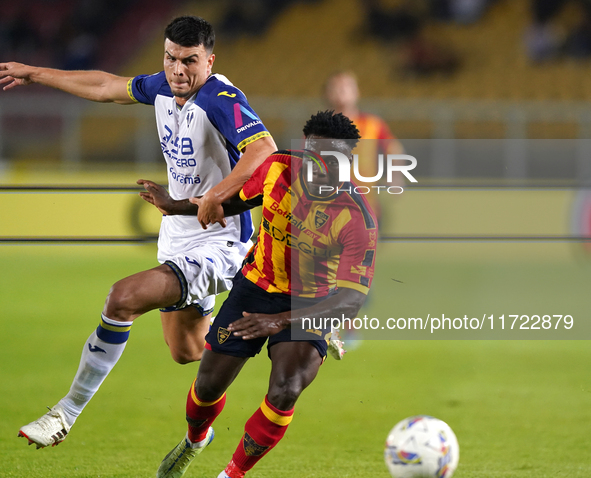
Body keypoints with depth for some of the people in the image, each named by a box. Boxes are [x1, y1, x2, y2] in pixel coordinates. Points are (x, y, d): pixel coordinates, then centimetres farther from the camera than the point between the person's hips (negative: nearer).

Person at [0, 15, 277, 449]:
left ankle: (68, 412, -14)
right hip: (177, 238, 9)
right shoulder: (163, 87, 2)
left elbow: (264, 149, -38)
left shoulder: (222, 99, -22)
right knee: (188, 352, 19)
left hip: (217, 244, -9)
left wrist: (215, 196, -48)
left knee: (124, 298, -25)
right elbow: (106, 87, 20)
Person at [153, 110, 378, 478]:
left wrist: (282, 321, -42)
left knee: (285, 392, -24)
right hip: (256, 285, 3)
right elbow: (237, 201, 6)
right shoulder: (277, 170, -17)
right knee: (209, 383, 8)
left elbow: (353, 298, -31)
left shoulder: (357, 218, -28)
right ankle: (195, 440, 46)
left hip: (311, 303, -3)